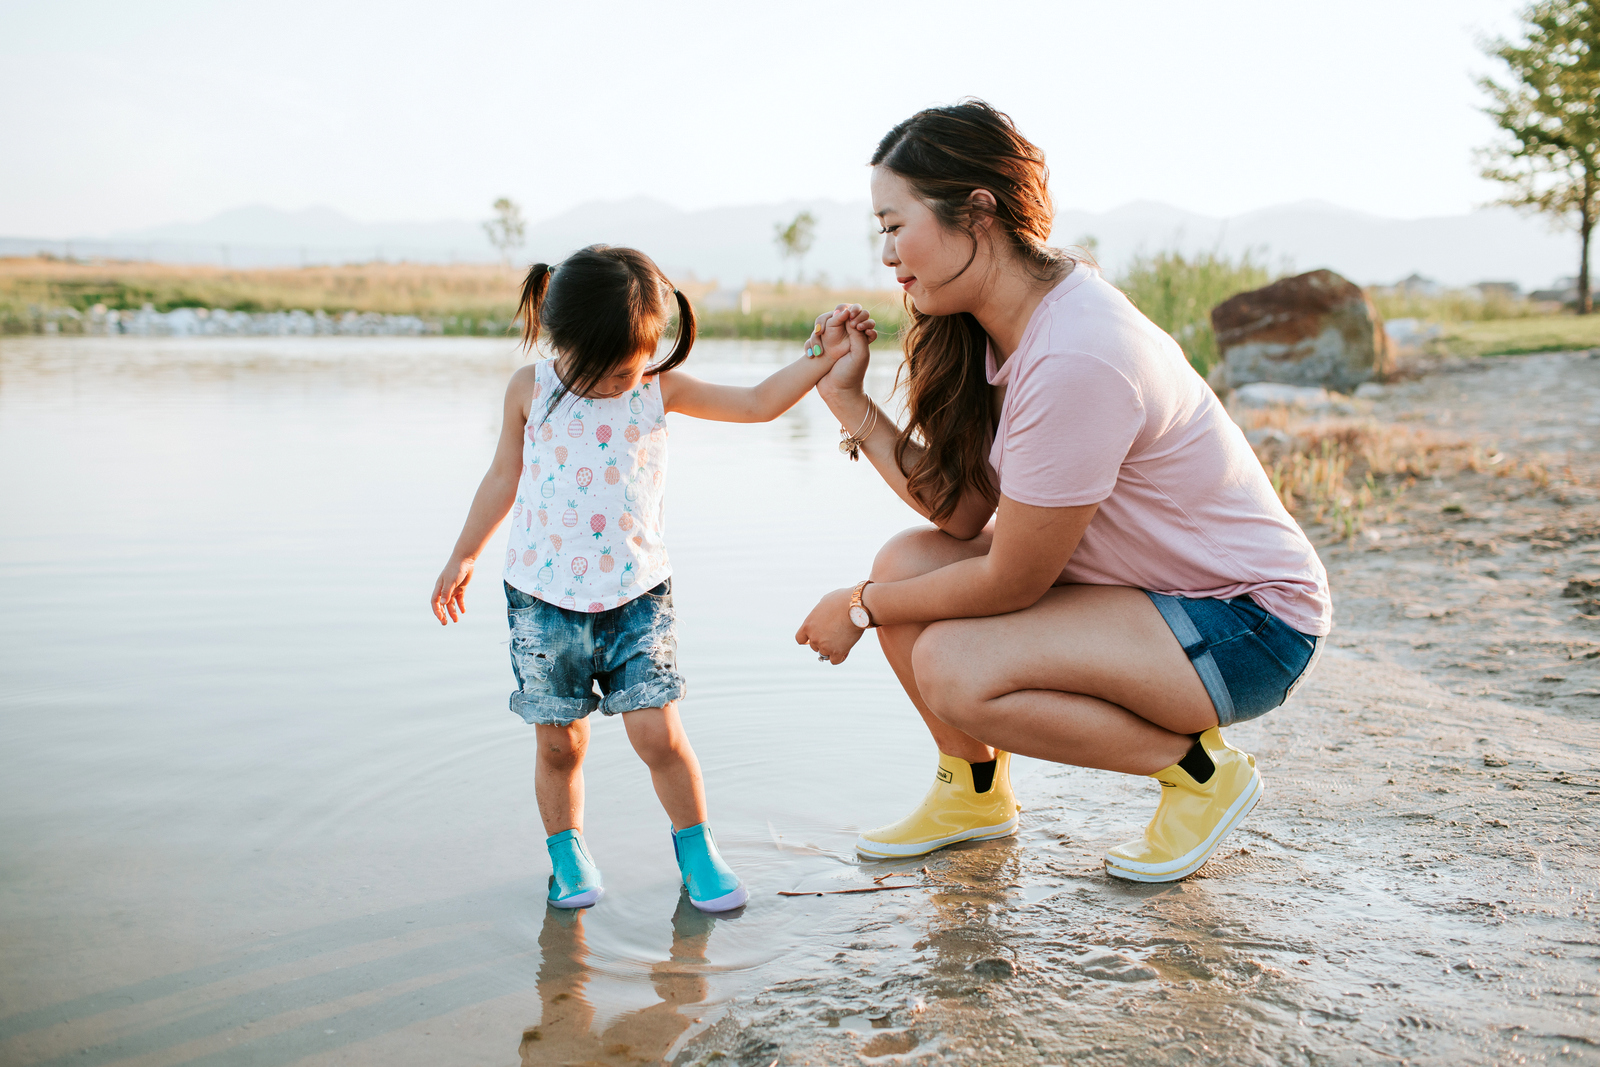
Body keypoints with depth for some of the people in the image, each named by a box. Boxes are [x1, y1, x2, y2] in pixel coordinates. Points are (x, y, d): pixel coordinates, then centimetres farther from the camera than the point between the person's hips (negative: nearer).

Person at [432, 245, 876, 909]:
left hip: (636, 594, 0)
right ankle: (567, 856, 27)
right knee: (559, 742, 6)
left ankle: (696, 850, 14)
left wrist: (822, 353, -15)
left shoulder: (661, 389, -2)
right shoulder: (530, 390, -1)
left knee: (657, 731, -6)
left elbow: (759, 403, -6)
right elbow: (504, 478, 11)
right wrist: (463, 556, 18)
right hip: (543, 597, 1)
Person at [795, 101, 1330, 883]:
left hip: (1249, 622, -9)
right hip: (1152, 584, 9)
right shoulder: (1010, 326, -2)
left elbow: (1011, 581, -22)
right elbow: (962, 512, -4)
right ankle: (976, 791, 17)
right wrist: (851, 403, -4)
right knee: (905, 561, -3)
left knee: (953, 669, -25)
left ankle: (1198, 767, -3)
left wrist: (862, 608, -9)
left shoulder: (1074, 359, -30)